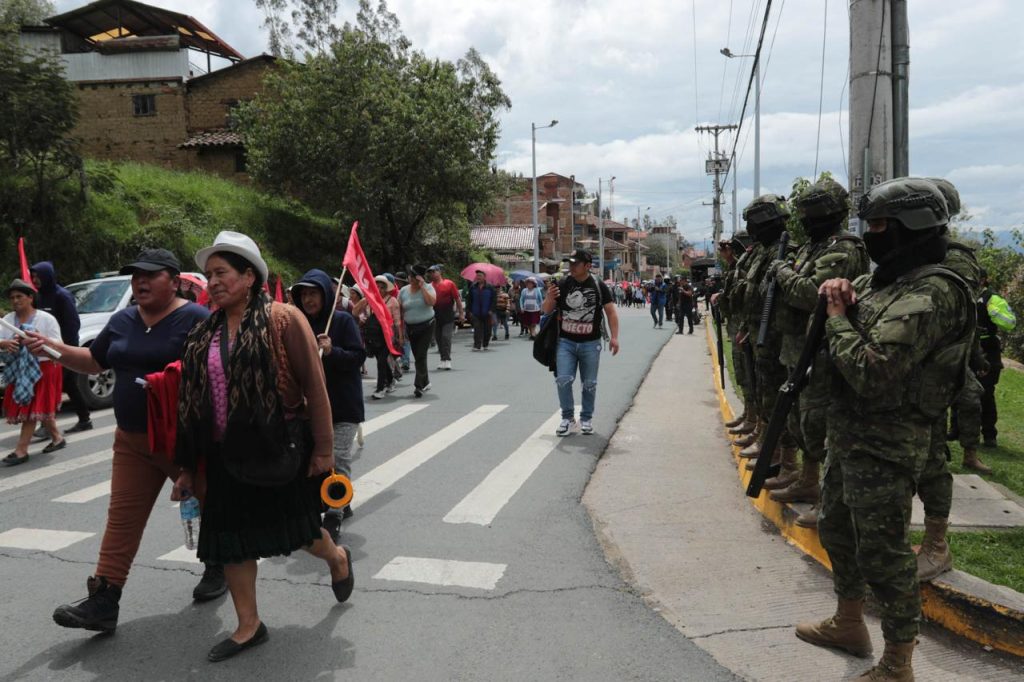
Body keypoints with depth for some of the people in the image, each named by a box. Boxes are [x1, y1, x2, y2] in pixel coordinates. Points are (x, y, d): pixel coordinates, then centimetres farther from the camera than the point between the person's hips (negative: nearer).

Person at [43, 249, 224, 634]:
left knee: (209, 506, 12)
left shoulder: (195, 318, -12)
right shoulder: (122, 321, 9)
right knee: (122, 517, 4)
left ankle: (218, 568, 35)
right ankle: (103, 602, 7)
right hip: (132, 441, 6)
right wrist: (56, 349, 4)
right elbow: (94, 362, 19)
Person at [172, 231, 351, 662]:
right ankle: (248, 626, 25)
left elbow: (314, 386, -12)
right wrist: (188, 465, 11)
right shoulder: (206, 332, 6)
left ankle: (337, 558, 43)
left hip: (280, 447, -5)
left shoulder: (282, 319, -12)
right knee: (230, 536, 8)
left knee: (295, 528, 9)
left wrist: (323, 447, -12)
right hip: (227, 454, 6)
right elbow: (192, 399, 10)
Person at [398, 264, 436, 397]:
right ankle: (425, 382, 25)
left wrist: (422, 286, -21)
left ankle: (419, 385, -12)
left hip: (426, 326, -4)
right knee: (417, 356, 9)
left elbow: (431, 302, -24)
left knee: (421, 355, -12)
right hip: (410, 327, 4)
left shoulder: (428, 288, -4)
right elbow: (400, 311, 6)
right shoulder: (404, 291, 4)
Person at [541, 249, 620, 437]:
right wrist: (549, 298, -18)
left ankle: (586, 418, 25)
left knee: (589, 383, 8)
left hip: (590, 344, 0)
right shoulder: (561, 284, -1)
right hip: (566, 342, 1)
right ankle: (567, 417, 8)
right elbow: (546, 311, 4)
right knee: (563, 380, -9)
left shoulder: (599, 286, -3)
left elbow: (611, 311, 0)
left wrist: (614, 337, -9)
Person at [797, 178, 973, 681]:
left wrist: (838, 318, -14)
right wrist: (838, 295, 1)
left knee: (882, 553, 0)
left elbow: (868, 371, -30)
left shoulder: (929, 294, -22)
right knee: (837, 530, 22)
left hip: (884, 445, -10)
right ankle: (849, 623, 42)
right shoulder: (882, 279, 9)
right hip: (847, 432, 10)